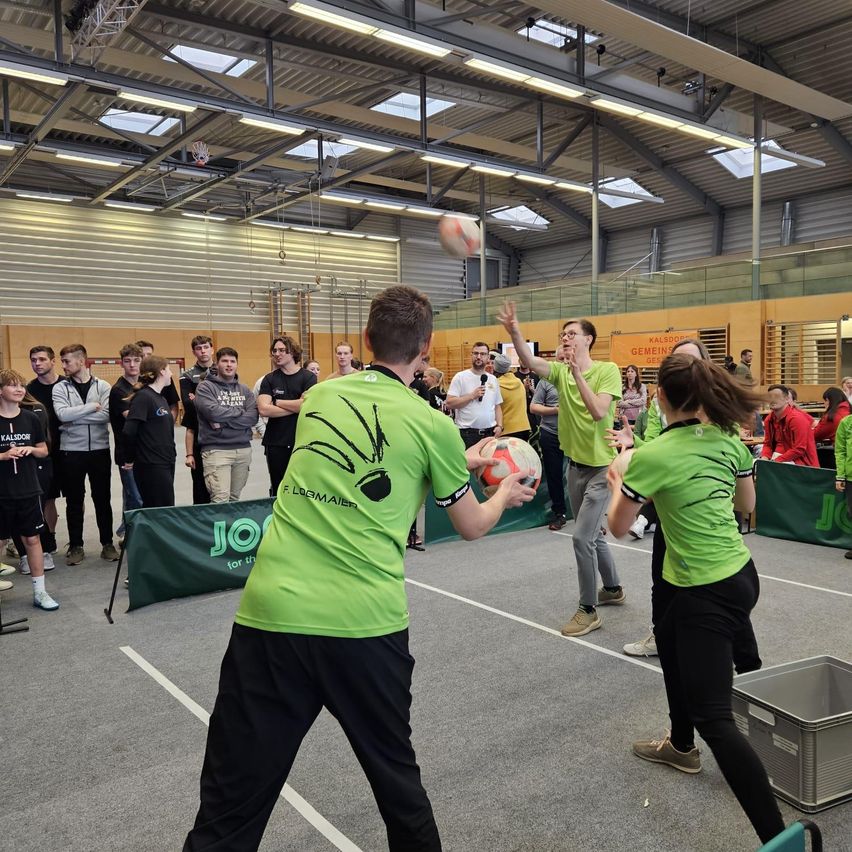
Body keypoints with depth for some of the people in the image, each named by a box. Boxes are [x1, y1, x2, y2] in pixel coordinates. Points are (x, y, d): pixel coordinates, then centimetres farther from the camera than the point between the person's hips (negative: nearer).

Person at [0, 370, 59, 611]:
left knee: (32, 539, 7)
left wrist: (31, 449, -9)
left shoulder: (30, 418, 3)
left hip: (28, 490, 2)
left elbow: (44, 450, 11)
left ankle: (39, 591, 13)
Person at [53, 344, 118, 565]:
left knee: (102, 499, 8)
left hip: (99, 450, 0)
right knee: (74, 501, 8)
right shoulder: (60, 388, 1)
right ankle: (76, 546, 19)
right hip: (71, 452, 0)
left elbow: (105, 415, -14)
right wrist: (92, 406, -14)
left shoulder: (102, 386, 1)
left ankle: (107, 544, 19)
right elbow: (62, 414, -16)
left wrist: (74, 416, -14)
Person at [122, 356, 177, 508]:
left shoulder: (162, 398, 14)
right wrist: (129, 460, -9)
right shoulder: (143, 397, -12)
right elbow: (129, 431, -18)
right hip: (151, 467, -8)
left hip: (166, 464, 8)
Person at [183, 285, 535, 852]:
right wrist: (507, 492, 34)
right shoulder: (431, 424, -1)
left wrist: (459, 461, 37)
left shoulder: (320, 396, 11)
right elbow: (474, 526, 12)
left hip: (270, 612, 3)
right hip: (364, 624, -2)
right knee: (396, 776, 23)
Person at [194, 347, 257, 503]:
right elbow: (213, 412, -16)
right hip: (216, 449, -4)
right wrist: (240, 411, -3)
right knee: (220, 500, -13)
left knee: (235, 498, 9)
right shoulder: (205, 387, 1)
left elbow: (253, 416, -1)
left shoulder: (244, 390, 14)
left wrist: (223, 421, -11)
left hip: (243, 449, 5)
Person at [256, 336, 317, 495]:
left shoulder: (308, 377, 0)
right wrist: (295, 407, -10)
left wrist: (277, 402, -5)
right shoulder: (269, 379, 5)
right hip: (276, 443, 2)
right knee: (277, 490, 10)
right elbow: (263, 409, -8)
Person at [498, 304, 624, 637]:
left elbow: (599, 412, -26)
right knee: (592, 535, 19)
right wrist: (514, 331, -36)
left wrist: (578, 373, -28)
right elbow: (529, 361, -20)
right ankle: (613, 589, 41)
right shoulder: (560, 371, -1)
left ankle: (588, 610, 5)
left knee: (582, 536, -10)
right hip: (575, 464, 6)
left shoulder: (608, 371, -13)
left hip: (602, 466, -6)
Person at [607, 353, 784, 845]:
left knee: (715, 718, -5)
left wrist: (616, 483, 10)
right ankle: (681, 746, 51)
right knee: (669, 641, 31)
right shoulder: (728, 438, -1)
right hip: (740, 573, 9)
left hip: (707, 592, -9)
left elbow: (619, 528, -7)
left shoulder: (652, 456, -20)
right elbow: (747, 504, 14)